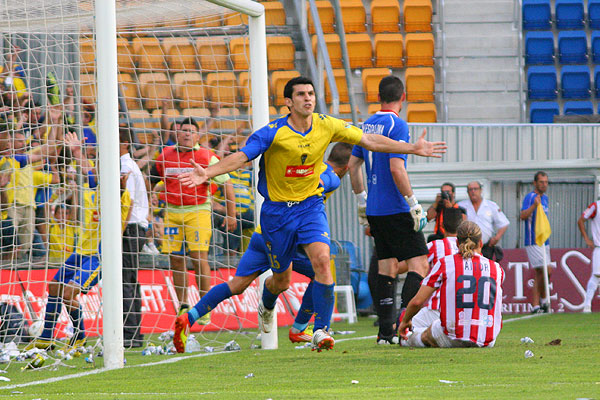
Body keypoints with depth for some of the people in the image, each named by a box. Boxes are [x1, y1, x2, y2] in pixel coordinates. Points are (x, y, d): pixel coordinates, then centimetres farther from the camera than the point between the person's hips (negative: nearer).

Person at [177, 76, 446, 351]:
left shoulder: (327, 126, -5)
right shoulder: (273, 133, -16)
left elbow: (369, 141, 4)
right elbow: (241, 157, -23)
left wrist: (413, 149, 3)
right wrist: (207, 173, -39)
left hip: (310, 206, 2)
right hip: (277, 211, -2)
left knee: (321, 260, -24)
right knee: (282, 280, 9)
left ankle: (321, 330, -18)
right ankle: (266, 305, 47)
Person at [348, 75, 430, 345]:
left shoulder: (367, 126, 11)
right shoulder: (397, 125, -12)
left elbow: (353, 164, 18)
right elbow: (396, 168, -20)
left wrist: (361, 199, 27)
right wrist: (413, 203, -16)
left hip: (374, 211, 8)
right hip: (395, 209, -8)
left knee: (387, 267, 11)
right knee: (420, 263, -6)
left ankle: (385, 331, 9)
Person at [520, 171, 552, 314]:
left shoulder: (544, 198, 16)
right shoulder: (530, 197, -10)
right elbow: (523, 216, -24)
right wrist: (534, 205, -38)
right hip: (533, 242, -9)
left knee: (539, 274, 8)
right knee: (547, 270, -15)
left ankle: (536, 306, 11)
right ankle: (543, 300, -1)